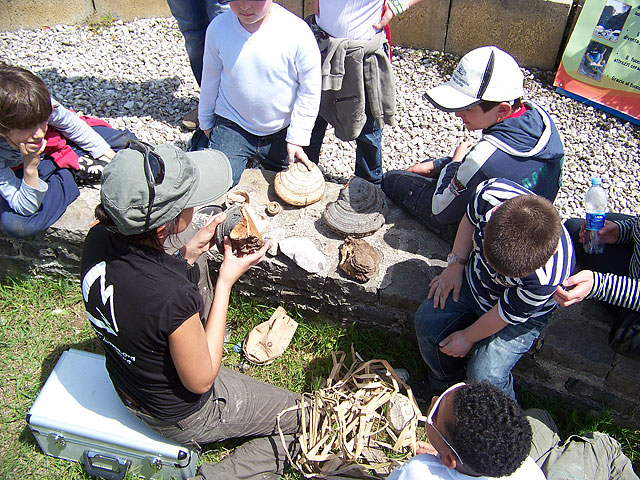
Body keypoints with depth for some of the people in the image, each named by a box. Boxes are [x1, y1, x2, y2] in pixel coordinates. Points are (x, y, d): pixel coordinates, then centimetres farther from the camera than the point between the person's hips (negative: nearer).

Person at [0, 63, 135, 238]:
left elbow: (71, 124, -10)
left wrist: (109, 156, -5)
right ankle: (76, 169, -17)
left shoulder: (42, 104, -35)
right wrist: (30, 167, -50)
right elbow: (26, 208, -34)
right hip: (21, 169, -1)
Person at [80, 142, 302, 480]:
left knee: (197, 272, 21)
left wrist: (190, 253, -12)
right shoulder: (174, 298, -42)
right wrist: (226, 282, -23)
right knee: (294, 414, 13)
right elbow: (201, 381, -22)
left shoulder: (98, 238, -21)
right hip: (182, 418, -6)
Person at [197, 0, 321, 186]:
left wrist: (297, 138, -9)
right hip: (231, 126, 0)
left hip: (281, 131, 0)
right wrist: (206, 122, 15)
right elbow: (210, 78, 4)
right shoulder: (218, 28, -11)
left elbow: (310, 90, -10)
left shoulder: (297, 31, -19)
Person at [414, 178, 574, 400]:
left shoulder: (547, 277, -41)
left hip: (521, 315, -4)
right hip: (474, 278, 5)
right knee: (427, 322, -5)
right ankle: (444, 384, 26)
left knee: (485, 377, -13)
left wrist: (468, 338, -7)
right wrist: (455, 265, -7)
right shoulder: (491, 194, -35)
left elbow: (507, 313, -22)